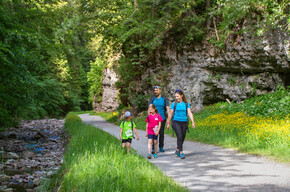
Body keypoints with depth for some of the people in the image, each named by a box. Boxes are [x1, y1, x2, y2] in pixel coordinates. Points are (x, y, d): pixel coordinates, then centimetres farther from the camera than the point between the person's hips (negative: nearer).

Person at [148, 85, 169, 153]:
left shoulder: (164, 99, 3)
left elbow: (167, 108, 0)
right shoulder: (152, 99, 4)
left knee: (161, 133, 7)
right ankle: (153, 148, -3)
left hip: (162, 119, 1)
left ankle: (161, 147, 18)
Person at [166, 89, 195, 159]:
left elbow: (189, 113, 0)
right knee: (180, 136, -17)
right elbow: (170, 114, 7)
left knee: (183, 138, 9)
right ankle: (181, 153, -12)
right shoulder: (174, 104, 1)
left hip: (184, 122, 3)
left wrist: (193, 122, -10)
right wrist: (168, 123, 10)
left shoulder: (186, 104, 5)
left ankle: (177, 150, 30)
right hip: (176, 122, -3)